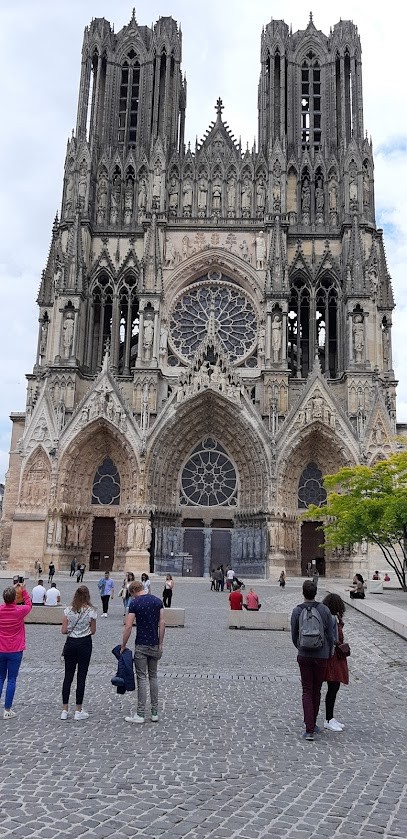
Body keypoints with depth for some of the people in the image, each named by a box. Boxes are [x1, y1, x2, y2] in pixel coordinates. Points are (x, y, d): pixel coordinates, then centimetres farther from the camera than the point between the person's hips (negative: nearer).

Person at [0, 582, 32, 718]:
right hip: (15, 652, -2)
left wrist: (12, 589, 19)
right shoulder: (20, 611, -12)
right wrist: (24, 590, 16)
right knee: (11, 680, 5)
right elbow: (29, 604, 9)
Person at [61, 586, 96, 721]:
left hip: (70, 643, 2)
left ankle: (64, 710, 13)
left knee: (68, 676, 10)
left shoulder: (68, 610, -4)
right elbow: (93, 631, -3)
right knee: (81, 677, 4)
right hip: (84, 643, -2)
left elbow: (63, 630, -4)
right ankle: (79, 711, 9)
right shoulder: (91, 611, -9)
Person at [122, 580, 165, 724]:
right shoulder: (158, 601, 3)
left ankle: (140, 714, 2)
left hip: (141, 645, -4)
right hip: (154, 645, 4)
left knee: (142, 678, 0)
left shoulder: (134, 603, -9)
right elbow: (162, 623, -2)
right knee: (153, 677, 13)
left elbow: (128, 626, -13)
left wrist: (123, 646, -4)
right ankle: (155, 713, 14)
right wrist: (160, 644, 3)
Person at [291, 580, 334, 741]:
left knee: (307, 692, 6)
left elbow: (294, 636, 0)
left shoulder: (297, 611, -8)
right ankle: (312, 724, 28)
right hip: (321, 656, 0)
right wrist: (330, 653, 12)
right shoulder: (324, 610, -9)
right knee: (316, 691, 16)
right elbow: (330, 635, -4)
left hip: (304, 656, 0)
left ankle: (309, 730, -3)